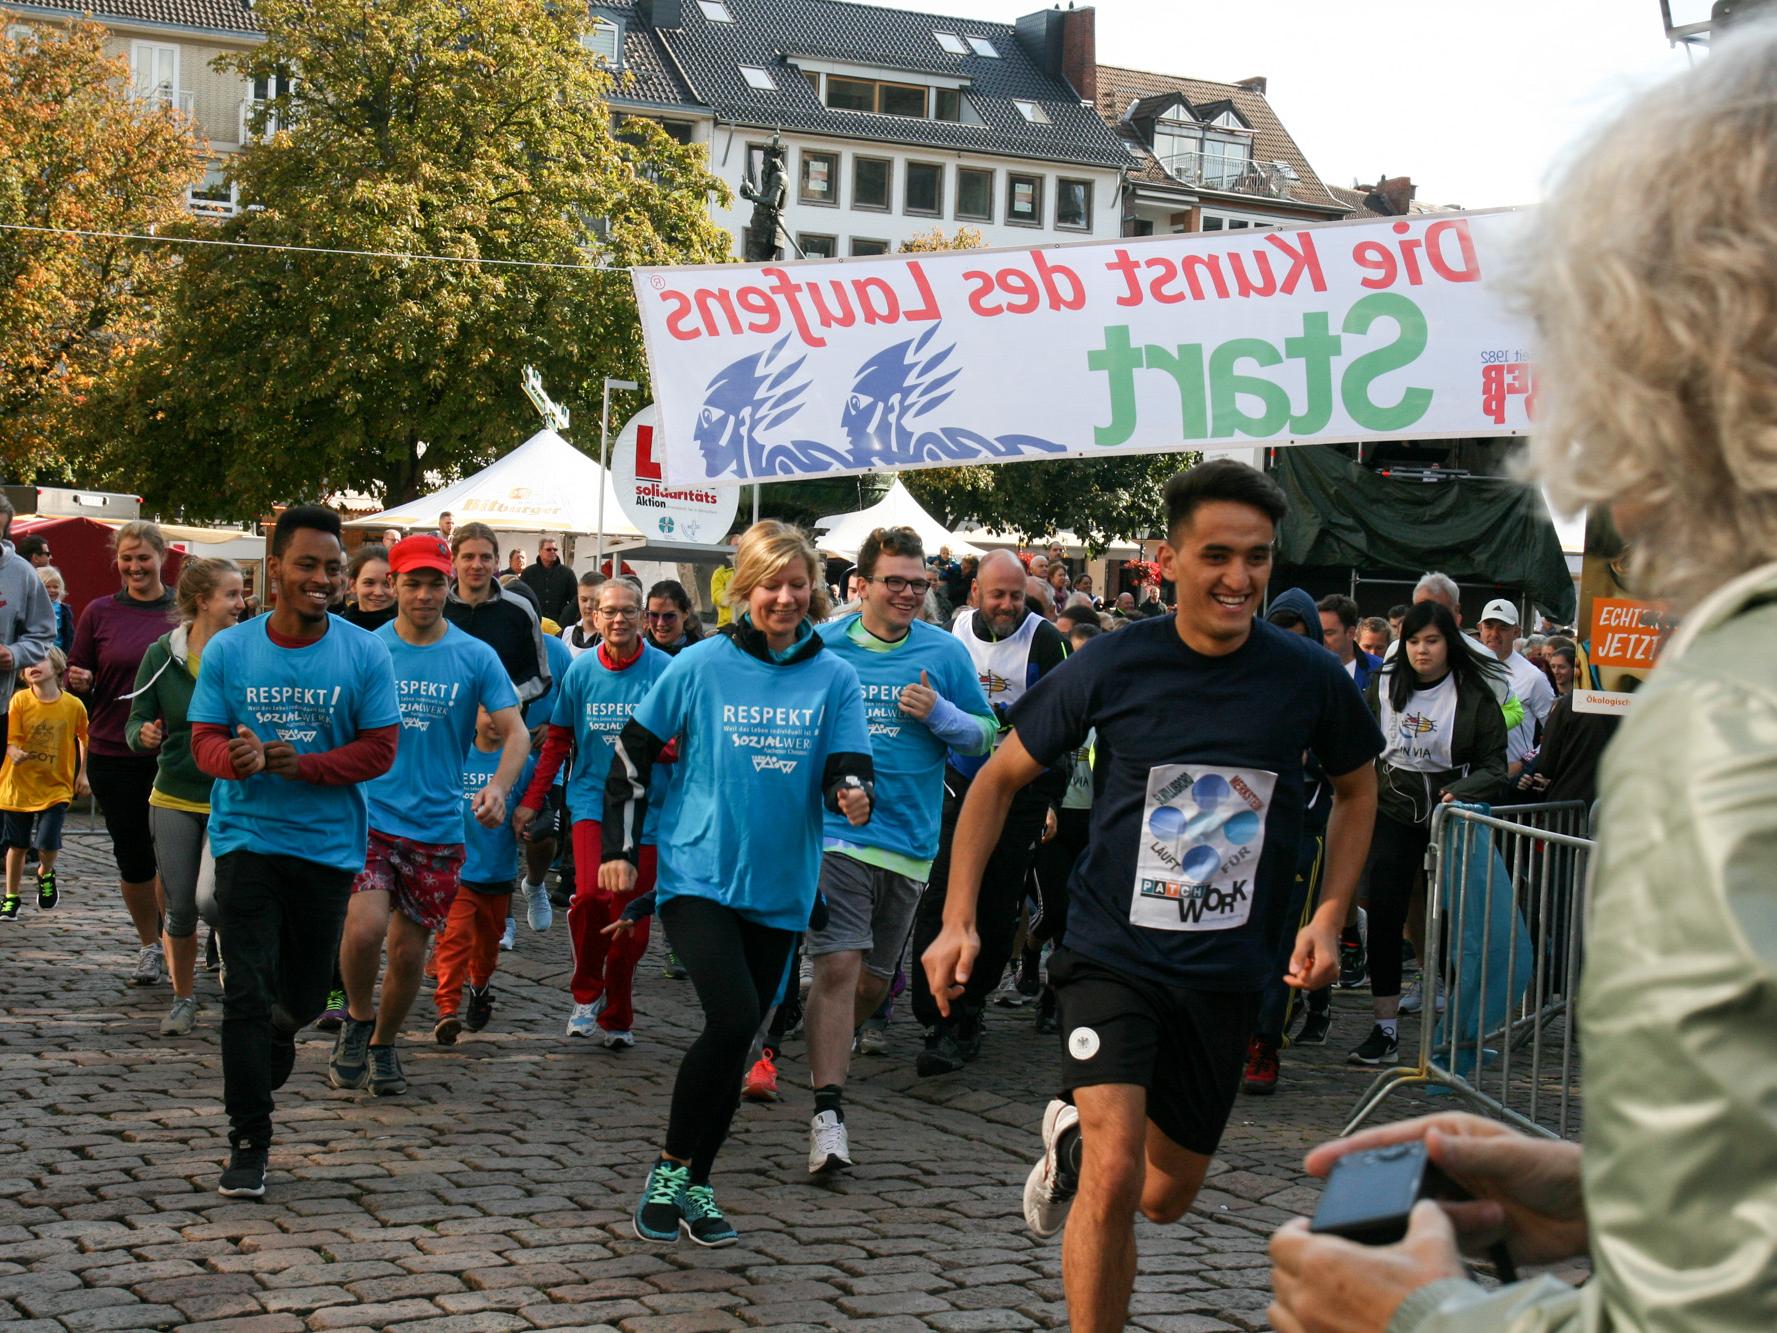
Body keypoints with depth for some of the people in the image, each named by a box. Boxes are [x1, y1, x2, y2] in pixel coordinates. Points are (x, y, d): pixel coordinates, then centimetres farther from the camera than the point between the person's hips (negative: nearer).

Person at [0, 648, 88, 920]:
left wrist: (82, 773, 9)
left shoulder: (73, 705, -6)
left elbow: (84, 738, 10)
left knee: (48, 843, -13)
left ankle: (45, 875, 21)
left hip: (56, 787, -1)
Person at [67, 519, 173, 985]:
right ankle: (149, 946, 24)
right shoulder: (100, 613, 4)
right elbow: (77, 676, 10)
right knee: (132, 854, 8)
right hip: (113, 752, 1)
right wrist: (80, 681, -13)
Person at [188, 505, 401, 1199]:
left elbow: (379, 748, -4)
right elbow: (205, 739, 0)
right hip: (246, 837, -1)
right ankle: (248, 1143, 2)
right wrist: (238, 758, -24)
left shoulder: (364, 653, -3)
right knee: (246, 993, -7)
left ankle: (273, 1042, 47)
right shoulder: (228, 650, 0)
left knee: (304, 995, 12)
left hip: (328, 842, 1)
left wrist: (303, 764, -20)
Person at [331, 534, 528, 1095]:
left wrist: (499, 786, -21)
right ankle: (358, 1018, 7)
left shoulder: (475, 657, 1)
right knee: (364, 927, -22)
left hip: (437, 826, 1)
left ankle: (383, 1044, 32)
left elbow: (516, 732, -2)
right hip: (368, 815, -1)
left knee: (408, 951, 7)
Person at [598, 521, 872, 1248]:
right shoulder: (702, 665, -3)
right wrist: (618, 847, 1)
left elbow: (848, 766, -3)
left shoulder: (833, 676, 2)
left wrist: (852, 793, -26)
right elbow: (633, 751, 4)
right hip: (698, 874, -3)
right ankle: (669, 1167, -2)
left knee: (738, 1039, 9)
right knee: (733, 1019, -19)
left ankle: (695, 1184, 25)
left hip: (779, 887, 3)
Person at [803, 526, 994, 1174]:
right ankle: (827, 1115, -15)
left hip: (909, 839, 3)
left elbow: (987, 736, 6)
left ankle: (826, 1056, 44)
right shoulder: (822, 647, 2)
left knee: (873, 981, 14)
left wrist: (940, 714, -12)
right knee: (838, 967, -16)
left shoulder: (945, 653, 3)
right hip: (835, 831, -3)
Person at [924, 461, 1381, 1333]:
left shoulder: (1309, 678, -7)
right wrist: (958, 920, -5)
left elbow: (1357, 789, 13)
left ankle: (1073, 1137, 49)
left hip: (1227, 975, 3)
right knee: (1113, 1179, -21)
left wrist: (1328, 918, 1)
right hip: (1113, 956, -3)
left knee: (1166, 1197, 16)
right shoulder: (1114, 666, -11)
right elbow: (1000, 778, 2)